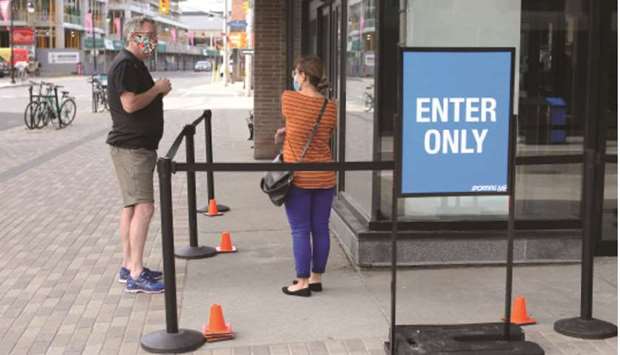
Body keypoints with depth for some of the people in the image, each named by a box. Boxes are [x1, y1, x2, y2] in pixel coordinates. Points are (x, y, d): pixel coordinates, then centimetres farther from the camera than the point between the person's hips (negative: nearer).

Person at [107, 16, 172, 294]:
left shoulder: (135, 64, 17)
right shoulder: (125, 65, -15)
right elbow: (130, 104, -24)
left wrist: (159, 92, 8)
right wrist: (158, 89, -12)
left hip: (139, 146, 11)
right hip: (131, 147, -11)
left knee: (132, 206, 14)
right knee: (143, 208, -14)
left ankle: (128, 266, 21)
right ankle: (135, 276, -11)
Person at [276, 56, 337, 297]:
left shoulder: (289, 98, -11)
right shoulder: (330, 106, 0)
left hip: (298, 177, -4)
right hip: (324, 177, 4)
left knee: (300, 231, 3)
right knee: (321, 229, 11)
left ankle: (302, 282, 8)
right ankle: (316, 278, 22)